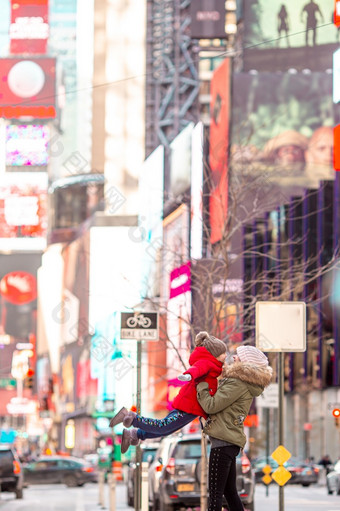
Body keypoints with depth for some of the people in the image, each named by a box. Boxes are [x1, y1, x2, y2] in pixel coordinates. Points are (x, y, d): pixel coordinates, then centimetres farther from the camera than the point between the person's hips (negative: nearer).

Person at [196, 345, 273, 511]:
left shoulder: (238, 384, -14)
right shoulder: (246, 383, 18)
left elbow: (211, 405, -16)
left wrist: (201, 386, -2)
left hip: (223, 441, -10)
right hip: (231, 442, 10)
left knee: (215, 493, -10)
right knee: (230, 491, 16)